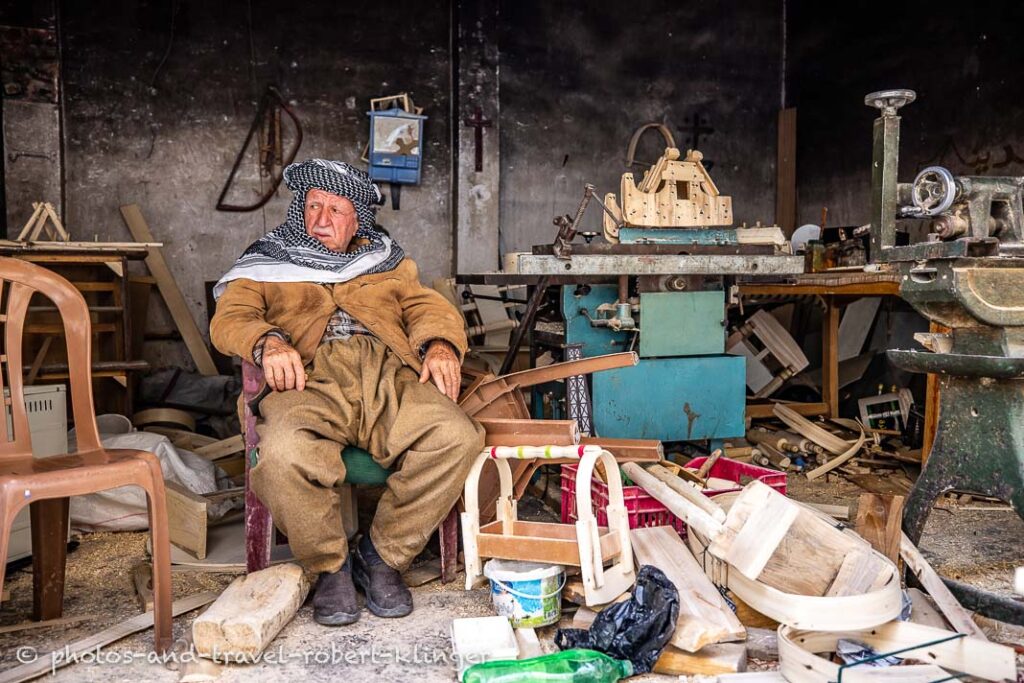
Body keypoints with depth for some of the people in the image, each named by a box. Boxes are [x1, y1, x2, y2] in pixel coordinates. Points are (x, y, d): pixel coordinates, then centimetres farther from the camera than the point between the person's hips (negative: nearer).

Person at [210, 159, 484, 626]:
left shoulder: (384, 259, 33)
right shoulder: (266, 262, 28)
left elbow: (427, 305, 20)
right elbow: (229, 319, 12)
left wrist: (441, 344, -5)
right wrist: (269, 342, -13)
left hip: (389, 375, 2)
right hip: (311, 378, -1)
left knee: (456, 436, -29)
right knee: (284, 453, -36)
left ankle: (381, 556, -9)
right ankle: (330, 567, -8)